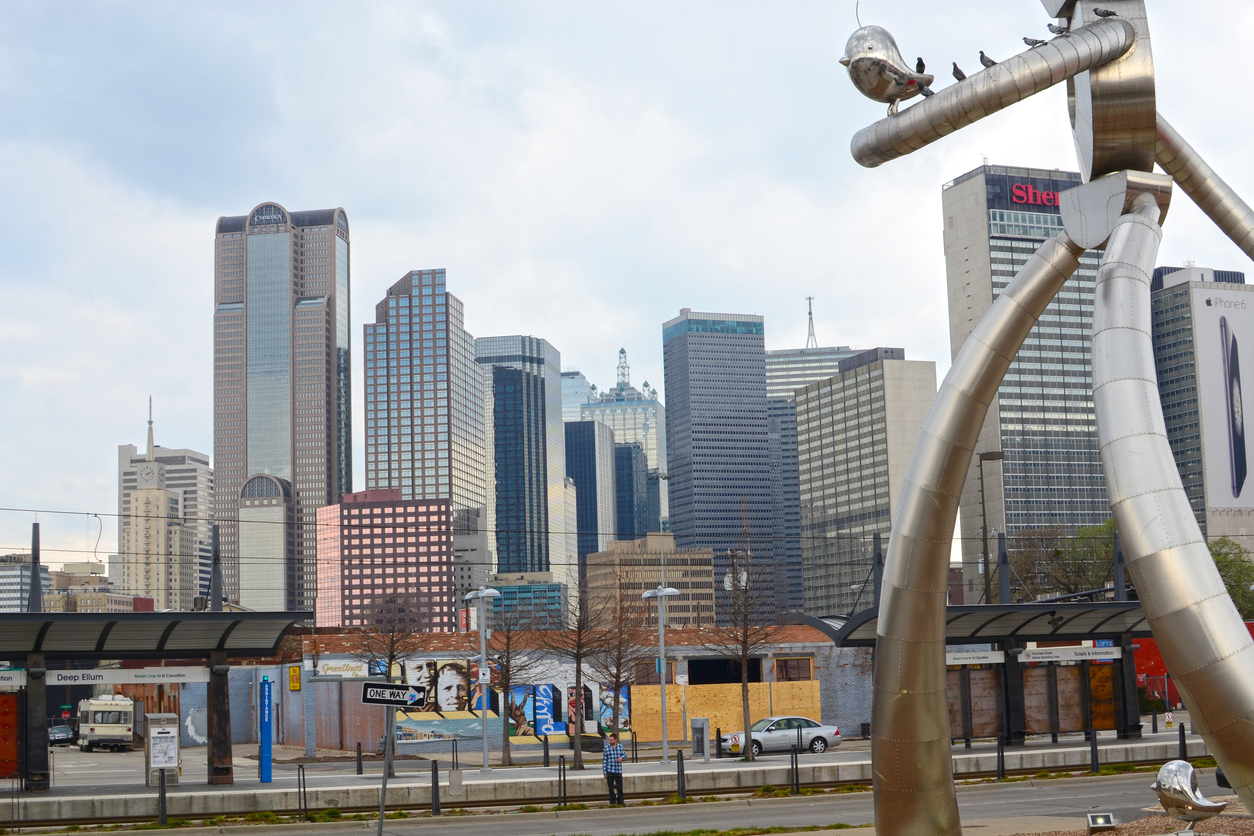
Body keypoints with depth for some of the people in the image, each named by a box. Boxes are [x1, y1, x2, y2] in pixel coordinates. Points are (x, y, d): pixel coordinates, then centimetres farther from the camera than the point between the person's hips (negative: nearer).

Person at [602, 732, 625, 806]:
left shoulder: (620, 747, 5)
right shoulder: (606, 748, -1)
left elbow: (624, 755, 14)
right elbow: (604, 760, 0)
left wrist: (621, 757, -12)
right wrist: (605, 773, -3)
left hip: (618, 771, 2)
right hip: (610, 771, -2)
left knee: (620, 787, 6)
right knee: (611, 787, 3)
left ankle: (620, 801, 17)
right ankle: (612, 802, 12)